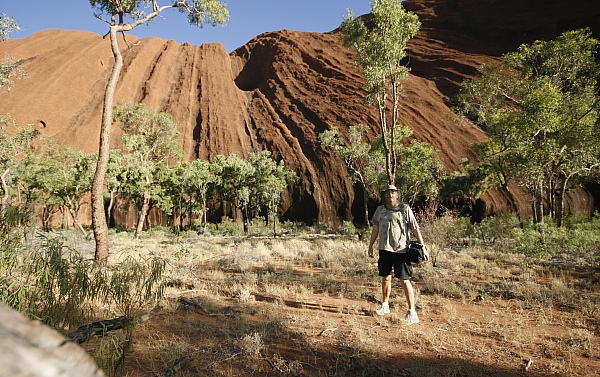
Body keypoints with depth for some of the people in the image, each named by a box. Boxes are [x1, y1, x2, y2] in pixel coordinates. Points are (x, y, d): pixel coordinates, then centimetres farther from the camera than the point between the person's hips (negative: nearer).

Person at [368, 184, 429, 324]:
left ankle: (412, 312, 2)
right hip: (384, 249, 4)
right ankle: (385, 305, 32)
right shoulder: (380, 210, 8)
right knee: (385, 278, 14)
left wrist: (423, 247, -5)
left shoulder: (405, 209, -2)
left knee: (405, 280, -6)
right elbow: (375, 228, 17)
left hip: (401, 250, -4)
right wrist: (370, 245, 16)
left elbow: (415, 229, -2)